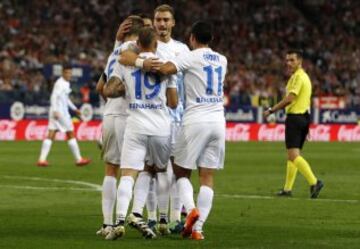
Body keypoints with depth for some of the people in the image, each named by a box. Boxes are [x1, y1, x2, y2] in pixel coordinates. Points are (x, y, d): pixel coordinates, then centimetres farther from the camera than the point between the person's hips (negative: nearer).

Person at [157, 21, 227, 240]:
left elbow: (165, 69, -22)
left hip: (195, 121, -4)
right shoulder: (222, 61, 14)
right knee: (208, 177, 3)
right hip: (218, 121, 4)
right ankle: (198, 227, -3)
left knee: (182, 171, 9)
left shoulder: (191, 57, -5)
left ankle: (191, 208, -16)